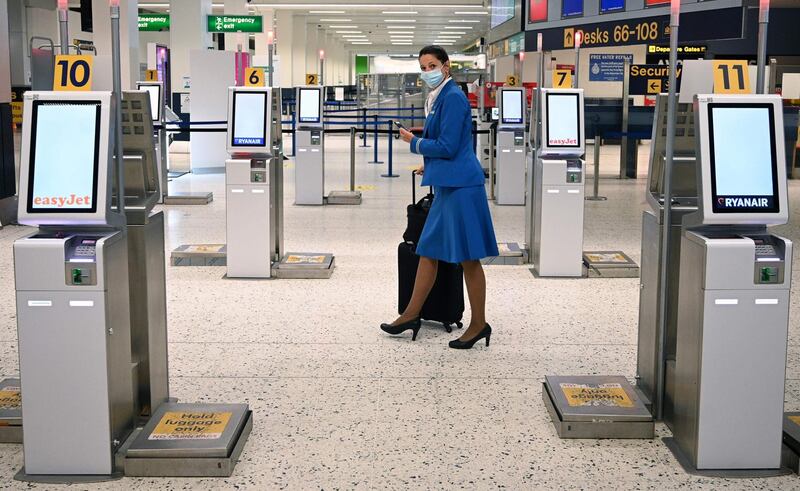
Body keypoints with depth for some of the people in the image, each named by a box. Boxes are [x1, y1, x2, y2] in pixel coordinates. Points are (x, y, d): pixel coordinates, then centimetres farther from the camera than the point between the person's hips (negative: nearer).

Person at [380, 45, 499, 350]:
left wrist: (414, 143, -5)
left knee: (468, 257, -1)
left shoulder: (453, 97, -13)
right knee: (428, 250, 14)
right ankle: (411, 315, 23)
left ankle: (479, 324, 9)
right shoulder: (439, 97, 15)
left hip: (460, 186, -10)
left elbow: (448, 146, -17)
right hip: (447, 185, 10)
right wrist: (431, 164, 27)